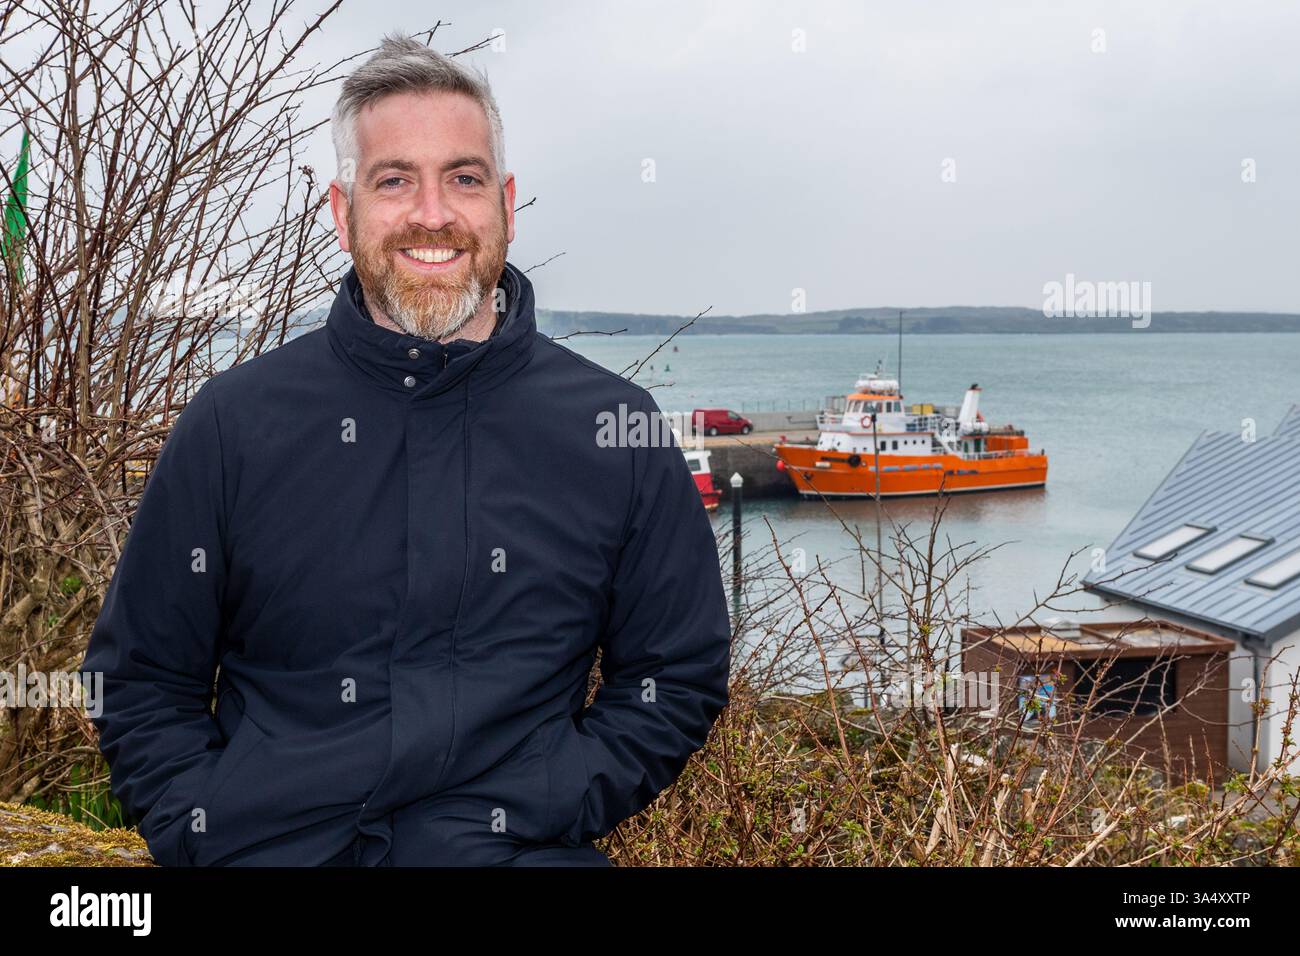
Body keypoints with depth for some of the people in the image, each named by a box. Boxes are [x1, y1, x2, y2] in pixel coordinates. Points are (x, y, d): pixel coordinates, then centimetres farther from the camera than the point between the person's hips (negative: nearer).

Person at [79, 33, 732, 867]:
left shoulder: (616, 431, 3)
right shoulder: (232, 423, 5)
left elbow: (680, 677, 8)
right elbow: (141, 681, 11)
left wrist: (534, 814, -4)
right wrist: (206, 831, -4)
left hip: (517, 849, 1)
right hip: (269, 846, 0)